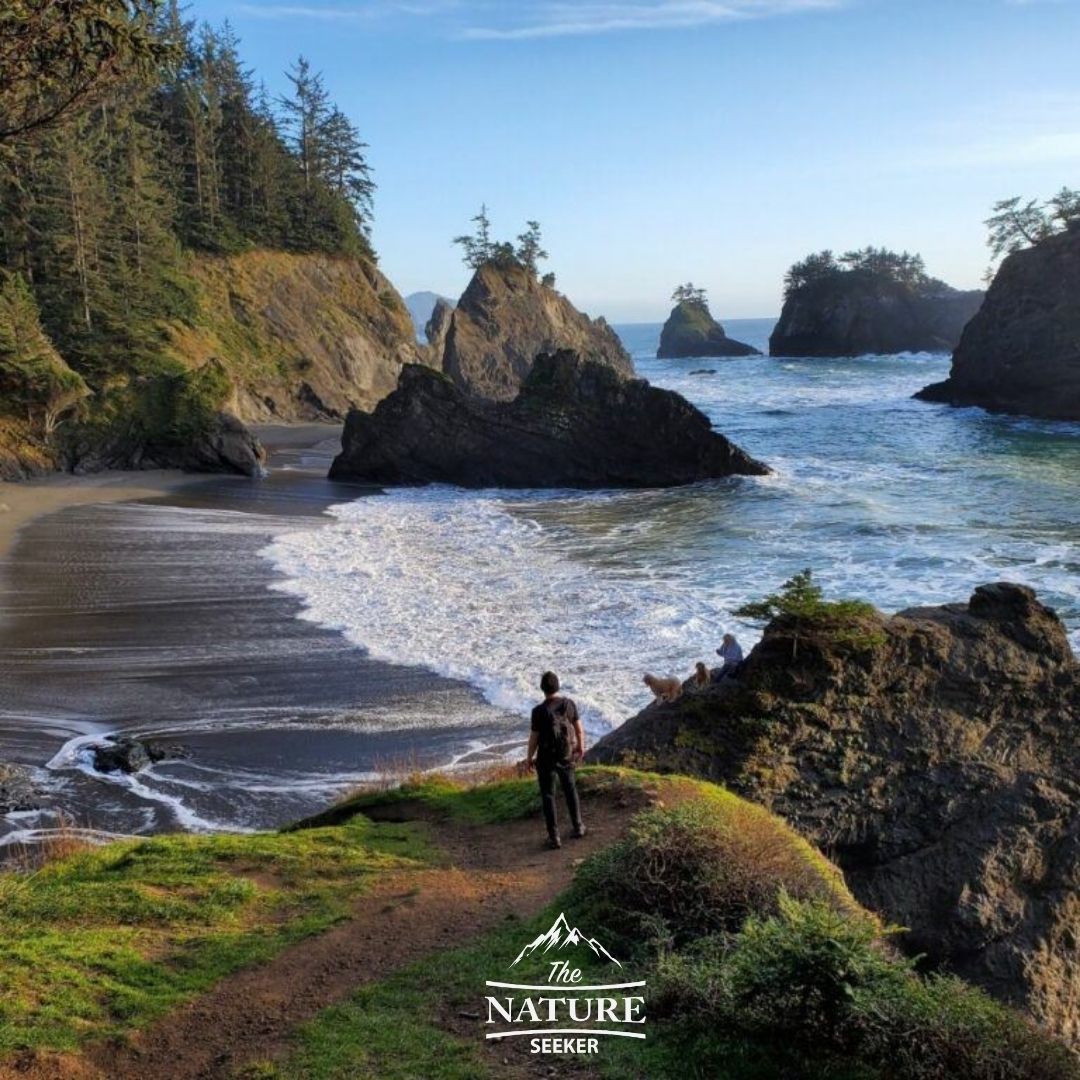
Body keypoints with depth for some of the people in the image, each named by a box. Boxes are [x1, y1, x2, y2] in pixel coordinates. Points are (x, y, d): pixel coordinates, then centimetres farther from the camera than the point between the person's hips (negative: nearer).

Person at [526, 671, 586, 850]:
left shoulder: (539, 711, -22)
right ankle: (577, 826, 33)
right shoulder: (569, 704, -11)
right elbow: (579, 729, 0)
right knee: (570, 788, 25)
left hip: (546, 758, -3)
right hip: (566, 755, 4)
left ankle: (554, 837, 12)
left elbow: (533, 738, -15)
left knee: (548, 796, 10)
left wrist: (530, 758, 1)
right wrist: (581, 747, 18)